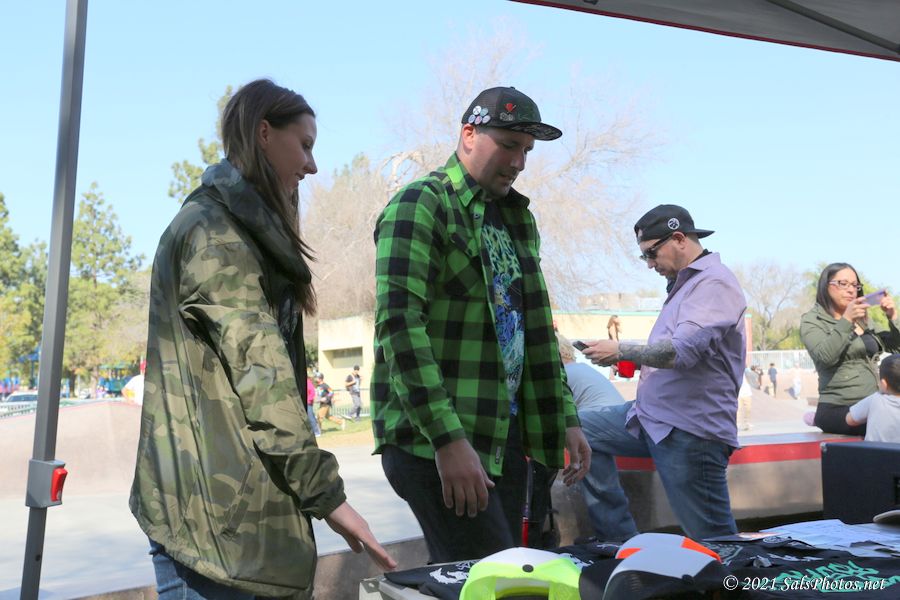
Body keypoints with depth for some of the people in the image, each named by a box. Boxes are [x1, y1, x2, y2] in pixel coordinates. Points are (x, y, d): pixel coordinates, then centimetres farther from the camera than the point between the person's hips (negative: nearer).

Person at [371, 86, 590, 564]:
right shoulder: (419, 207, -7)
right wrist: (448, 439, -23)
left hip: (505, 440, 8)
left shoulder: (515, 219, 18)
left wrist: (566, 418, 15)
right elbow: (399, 327, -18)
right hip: (433, 442, -8)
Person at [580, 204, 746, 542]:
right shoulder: (684, 283, 17)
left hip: (690, 429, -10)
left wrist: (620, 350, -15)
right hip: (650, 415, 10)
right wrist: (633, 361, 9)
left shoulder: (714, 283, -13)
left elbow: (682, 350, -27)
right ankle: (620, 540, 3)